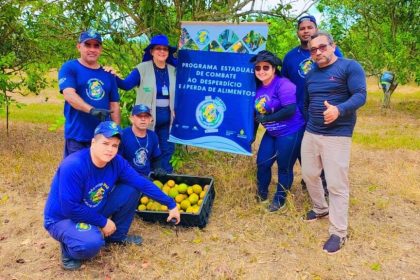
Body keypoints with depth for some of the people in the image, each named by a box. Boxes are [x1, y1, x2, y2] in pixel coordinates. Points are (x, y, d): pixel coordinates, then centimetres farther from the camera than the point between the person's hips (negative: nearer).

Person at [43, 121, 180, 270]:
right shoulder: (73, 166, -32)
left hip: (93, 210, 7)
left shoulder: (116, 162, -13)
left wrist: (171, 204, -8)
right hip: (62, 219, -6)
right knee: (92, 242, -37)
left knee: (131, 190, -7)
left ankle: (117, 236, 14)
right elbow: (70, 208, -30)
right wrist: (103, 222, -19)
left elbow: (142, 183, -9)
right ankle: (69, 251, 1)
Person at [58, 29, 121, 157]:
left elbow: (114, 104, 15)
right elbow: (69, 94, -17)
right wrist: (92, 110, -33)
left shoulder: (108, 74, 13)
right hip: (77, 137, -4)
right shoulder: (69, 68, -1)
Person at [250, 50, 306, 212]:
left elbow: (290, 110, -27)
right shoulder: (259, 87, 5)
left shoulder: (282, 84, -19)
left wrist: (266, 119, -19)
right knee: (262, 163, 9)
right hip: (272, 133, 8)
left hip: (290, 132, -7)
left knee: (284, 167, 4)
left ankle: (280, 200, 23)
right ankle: (261, 194, 32)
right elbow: (259, 112, 13)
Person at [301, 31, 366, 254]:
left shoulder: (350, 67, -6)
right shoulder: (310, 75, 14)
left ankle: (338, 233, 4)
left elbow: (360, 95, -16)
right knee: (309, 174, 14)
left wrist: (339, 110, -32)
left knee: (337, 184, -6)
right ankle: (320, 208, 40)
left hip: (337, 136, -7)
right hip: (310, 134, 7)